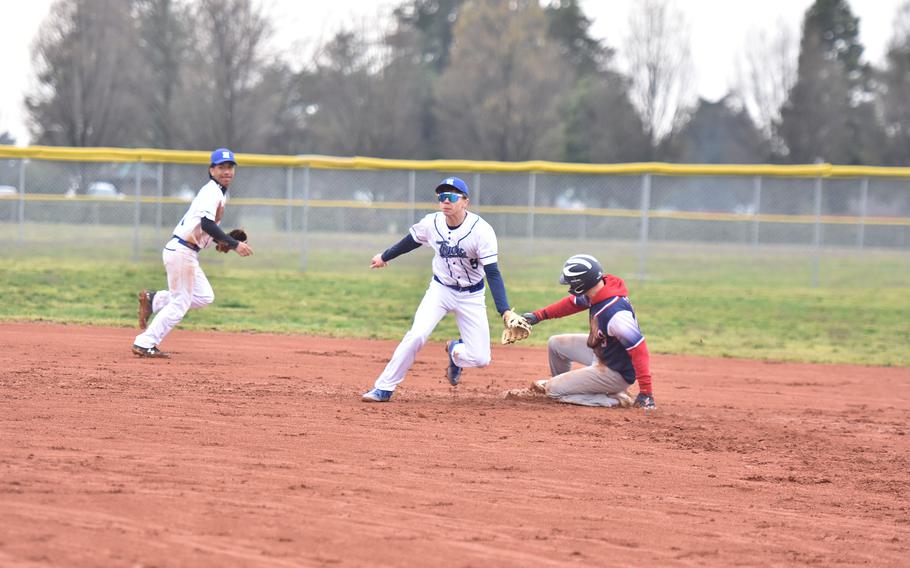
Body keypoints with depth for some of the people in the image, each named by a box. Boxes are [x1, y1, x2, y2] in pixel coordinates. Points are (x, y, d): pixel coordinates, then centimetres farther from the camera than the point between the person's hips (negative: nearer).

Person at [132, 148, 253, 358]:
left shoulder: (219, 192, 17)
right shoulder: (212, 191, -14)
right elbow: (206, 223, -28)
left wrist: (220, 240, 11)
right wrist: (233, 244, -31)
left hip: (187, 252, 10)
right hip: (181, 251, -10)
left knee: (204, 296, 15)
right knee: (180, 302, -4)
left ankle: (153, 299, 15)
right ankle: (145, 343, -1)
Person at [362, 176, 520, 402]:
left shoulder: (481, 230, -24)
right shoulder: (431, 223, -14)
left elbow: (492, 273, -25)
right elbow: (410, 241, 9)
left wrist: (505, 310, -35)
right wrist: (385, 256, 26)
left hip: (471, 296, -1)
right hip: (440, 289, 1)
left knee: (480, 358, -8)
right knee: (417, 335, -21)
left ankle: (455, 350, 28)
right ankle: (383, 389, -11)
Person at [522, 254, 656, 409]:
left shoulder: (615, 313, -38)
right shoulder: (598, 291, -11)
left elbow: (638, 349, -37)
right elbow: (572, 303, 11)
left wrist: (646, 392, -36)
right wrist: (539, 315, 9)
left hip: (616, 372, -9)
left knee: (553, 389, -6)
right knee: (555, 344, 19)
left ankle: (615, 399, -4)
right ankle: (561, 384, 43)